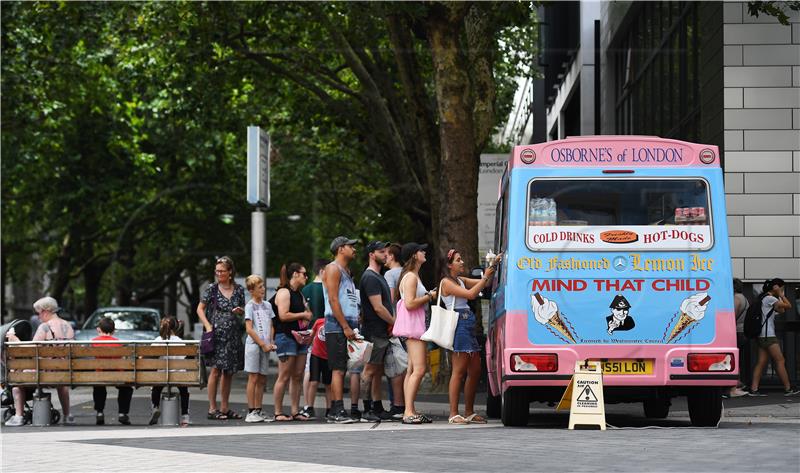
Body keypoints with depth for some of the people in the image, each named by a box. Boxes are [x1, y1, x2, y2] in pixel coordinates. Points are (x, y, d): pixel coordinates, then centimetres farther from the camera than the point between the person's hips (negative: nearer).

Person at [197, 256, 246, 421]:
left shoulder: (239, 290, 8)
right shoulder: (212, 289, -1)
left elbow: (242, 311, 20)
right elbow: (200, 309, 1)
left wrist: (240, 311, -4)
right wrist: (207, 325, -12)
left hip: (233, 335, 4)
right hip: (216, 333, -4)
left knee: (229, 371, 8)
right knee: (216, 369, -11)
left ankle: (224, 407, 15)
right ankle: (212, 408, -9)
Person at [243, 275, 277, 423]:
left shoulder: (267, 305, 15)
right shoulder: (250, 306, -5)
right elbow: (249, 329, -10)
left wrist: (271, 343, 2)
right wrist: (263, 344, -12)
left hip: (265, 347, 6)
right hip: (253, 345, -6)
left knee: (262, 380, 7)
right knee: (253, 378, -8)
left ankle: (258, 411, 12)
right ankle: (251, 412, -8)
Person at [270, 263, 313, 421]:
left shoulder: (299, 294, 20)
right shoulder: (284, 292, -8)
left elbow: (307, 313, 32)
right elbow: (283, 315, -20)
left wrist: (308, 315, 8)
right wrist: (303, 315, -11)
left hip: (300, 337, 9)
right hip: (286, 337, -9)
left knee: (298, 377, 6)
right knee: (284, 377, -8)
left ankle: (295, 411, 9)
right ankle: (278, 412, -5)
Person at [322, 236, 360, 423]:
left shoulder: (346, 272, 23)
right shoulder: (333, 269, -7)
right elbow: (333, 300, -15)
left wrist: (354, 326, 15)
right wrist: (346, 327, -19)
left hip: (347, 326, 9)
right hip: (337, 326, -9)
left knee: (340, 370, 8)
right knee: (338, 369, -12)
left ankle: (335, 411, 10)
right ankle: (338, 411, -16)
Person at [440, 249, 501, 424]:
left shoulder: (461, 280, 20)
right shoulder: (446, 282, -7)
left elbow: (484, 283, 18)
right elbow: (471, 294, -15)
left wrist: (493, 266, 8)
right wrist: (486, 276, -10)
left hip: (469, 326, 9)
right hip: (459, 324, -9)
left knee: (475, 371, 8)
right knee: (459, 372, -9)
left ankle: (469, 413, 14)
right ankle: (454, 414, -8)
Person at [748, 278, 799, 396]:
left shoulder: (765, 298, 19)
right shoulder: (769, 299, -12)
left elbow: (781, 310, 20)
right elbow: (788, 306, -15)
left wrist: (780, 296, 13)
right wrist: (781, 295, -3)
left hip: (762, 336, 10)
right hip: (768, 335, -10)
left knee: (762, 362, 4)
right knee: (780, 361, -6)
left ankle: (754, 389, -2)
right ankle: (788, 389, -4)